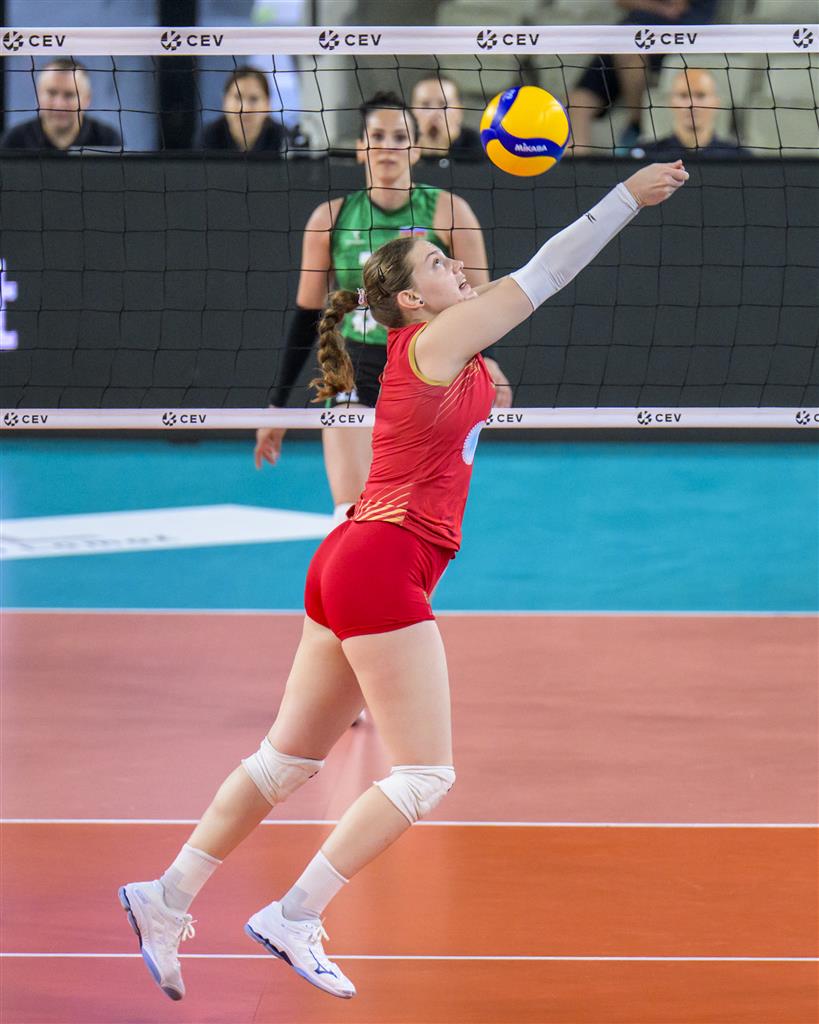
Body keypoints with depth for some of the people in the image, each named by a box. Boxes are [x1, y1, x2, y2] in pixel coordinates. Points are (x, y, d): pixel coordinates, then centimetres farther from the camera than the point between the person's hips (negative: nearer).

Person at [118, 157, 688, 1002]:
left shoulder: (452, 349, 16)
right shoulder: (432, 341, -8)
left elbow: (526, 281, 25)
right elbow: (540, 277, -8)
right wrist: (627, 197, -3)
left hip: (351, 564, 10)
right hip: (383, 563, -10)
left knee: (289, 759, 13)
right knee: (424, 774, -7)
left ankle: (165, 899, 14)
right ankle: (292, 920, -8)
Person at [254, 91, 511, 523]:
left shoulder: (447, 212, -2)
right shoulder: (331, 217, 3)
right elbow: (307, 316, 10)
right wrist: (278, 405, 10)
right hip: (356, 377, 1)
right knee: (352, 517, -15)